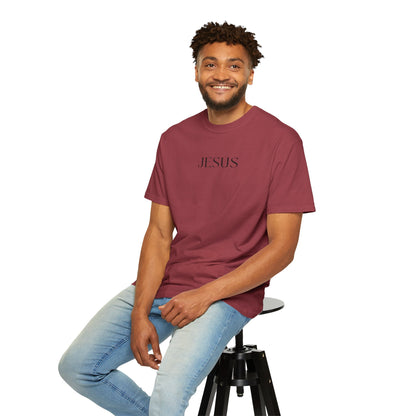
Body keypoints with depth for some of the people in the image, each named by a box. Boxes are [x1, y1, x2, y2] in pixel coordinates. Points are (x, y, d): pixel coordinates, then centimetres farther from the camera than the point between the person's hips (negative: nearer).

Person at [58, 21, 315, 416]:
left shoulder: (281, 140, -7)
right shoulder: (175, 139, 9)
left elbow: (282, 247, -10)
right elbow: (159, 232, 6)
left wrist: (205, 295, -17)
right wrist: (140, 312, -8)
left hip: (231, 291, -5)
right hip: (164, 283, 6)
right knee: (77, 367, -1)